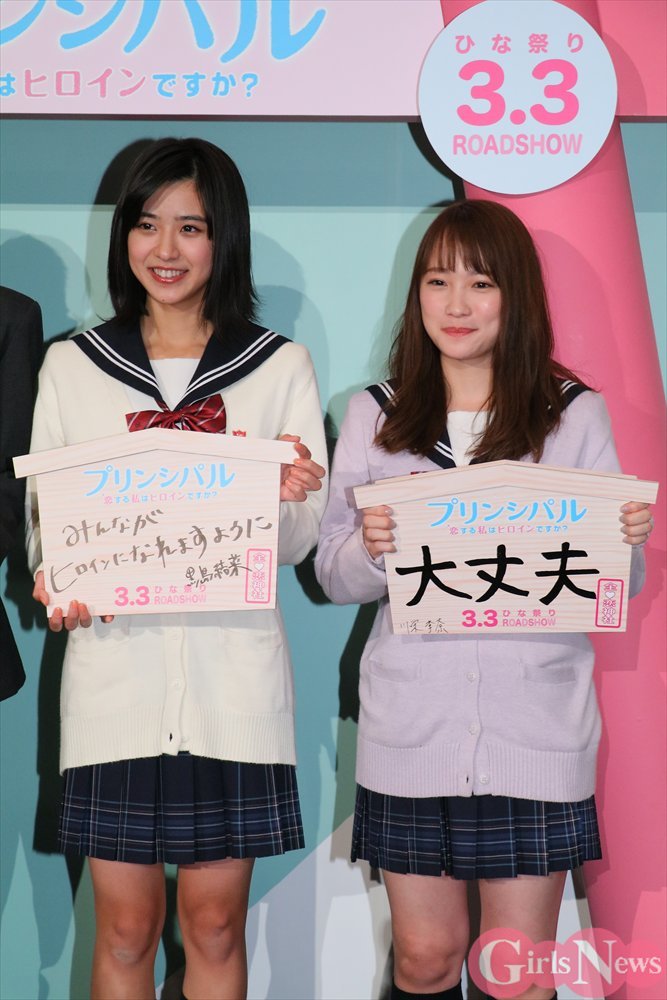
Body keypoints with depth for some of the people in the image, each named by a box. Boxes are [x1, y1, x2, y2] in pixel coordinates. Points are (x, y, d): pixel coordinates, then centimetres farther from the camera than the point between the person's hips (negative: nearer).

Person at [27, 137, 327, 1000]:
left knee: (214, 923, 8)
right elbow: (43, 517, 8)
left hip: (234, 672, 0)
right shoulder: (71, 366, 8)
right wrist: (58, 588, -12)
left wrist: (290, 498, -18)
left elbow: (296, 546, 4)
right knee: (125, 925, 7)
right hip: (115, 663, 1)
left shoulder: (280, 367, 5)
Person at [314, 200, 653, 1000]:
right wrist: (371, 548, -17)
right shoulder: (375, 415, 6)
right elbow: (334, 576, 4)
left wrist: (625, 542, -16)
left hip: (537, 730, -1)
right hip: (412, 728, 1)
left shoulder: (577, 415, 3)